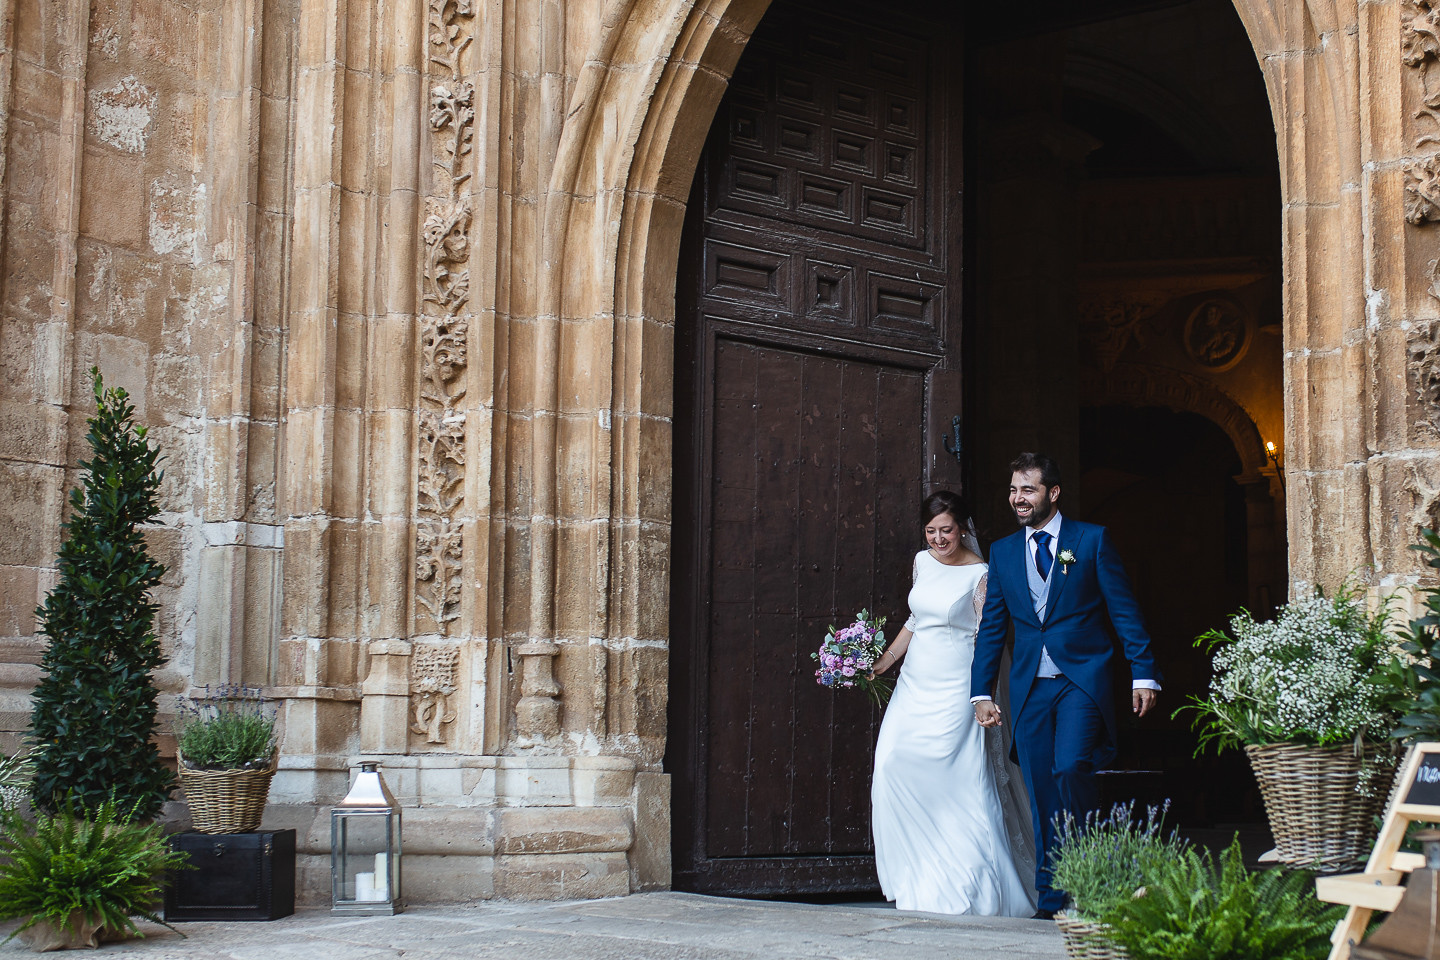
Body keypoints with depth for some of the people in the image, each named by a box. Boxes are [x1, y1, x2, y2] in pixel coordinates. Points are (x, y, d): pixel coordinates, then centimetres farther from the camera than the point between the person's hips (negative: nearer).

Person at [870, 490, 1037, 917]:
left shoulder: (979, 575, -7)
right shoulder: (923, 562, 11)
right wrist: (884, 661, 21)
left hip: (956, 689, -6)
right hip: (915, 684, 6)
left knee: (959, 781, -6)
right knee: (893, 767, -6)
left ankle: (974, 885, 7)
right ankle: (917, 878, 4)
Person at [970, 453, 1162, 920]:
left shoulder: (1092, 540, 2)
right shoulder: (1002, 552, 12)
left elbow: (1125, 611, 0)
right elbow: (991, 629, 15)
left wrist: (1143, 674, -6)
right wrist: (982, 692, 8)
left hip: (1083, 678, -4)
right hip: (1030, 685, 4)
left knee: (1070, 768, -22)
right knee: (1042, 794, 3)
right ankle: (1051, 897, 11)